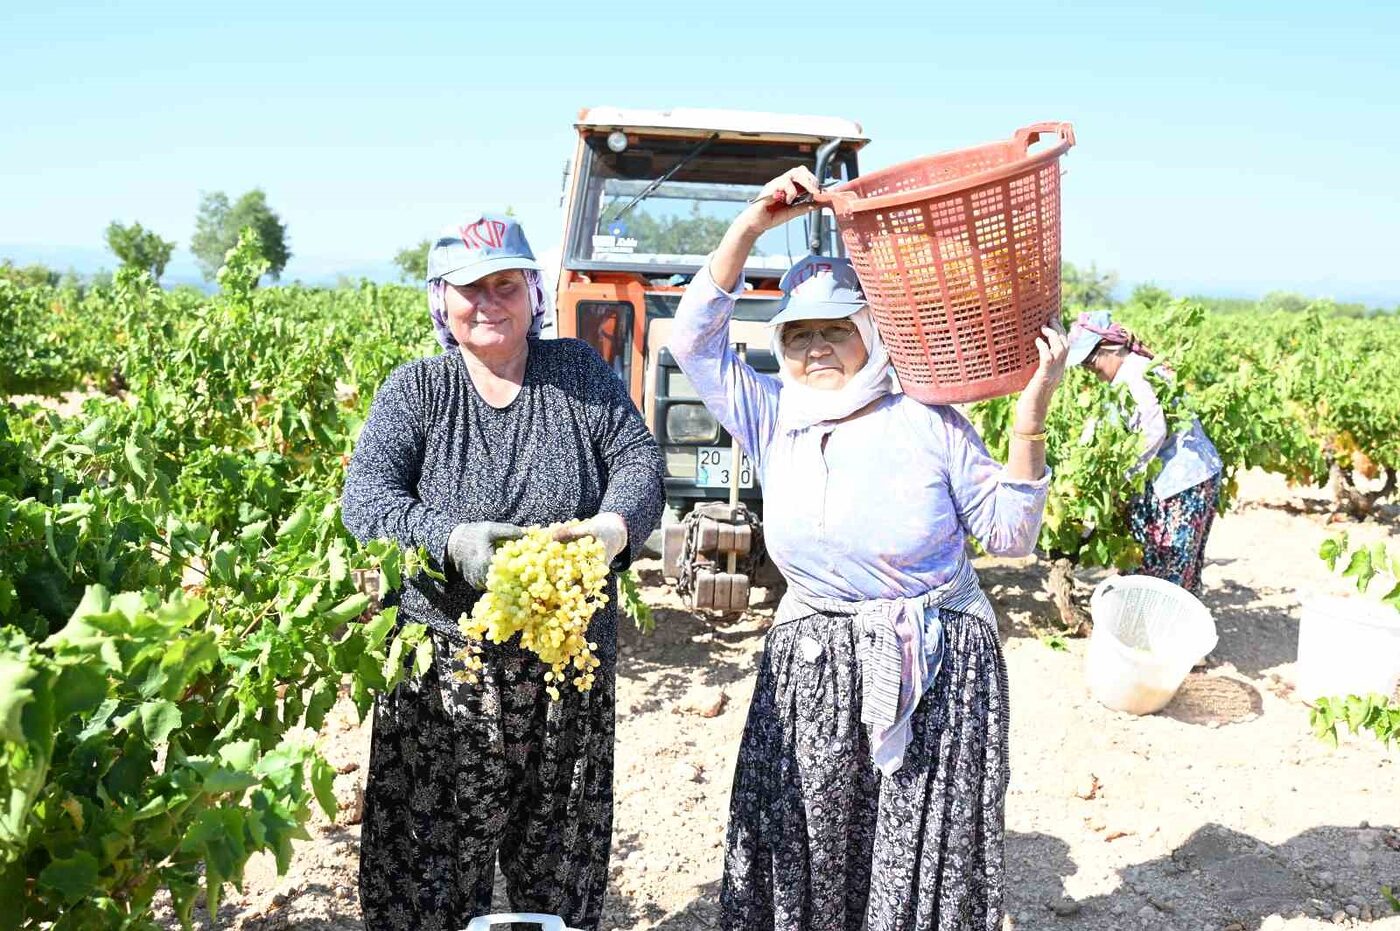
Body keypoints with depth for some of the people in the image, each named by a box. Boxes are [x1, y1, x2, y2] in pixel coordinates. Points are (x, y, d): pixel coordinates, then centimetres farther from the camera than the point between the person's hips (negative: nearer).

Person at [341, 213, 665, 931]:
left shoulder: (578, 371, 6)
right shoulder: (416, 388, 3)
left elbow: (639, 461, 1)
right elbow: (365, 494, -7)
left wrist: (615, 525, -22)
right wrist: (451, 540, -27)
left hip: (568, 667, 1)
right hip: (443, 667, -1)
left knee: (559, 871, 12)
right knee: (430, 873, 4)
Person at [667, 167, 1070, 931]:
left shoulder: (929, 423, -6)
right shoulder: (774, 421, 2)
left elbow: (1009, 534, -3)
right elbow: (694, 338, -3)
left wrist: (1029, 423, -15)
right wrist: (753, 224, -8)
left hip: (936, 675, -2)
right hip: (811, 672, 3)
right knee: (804, 864, 11)